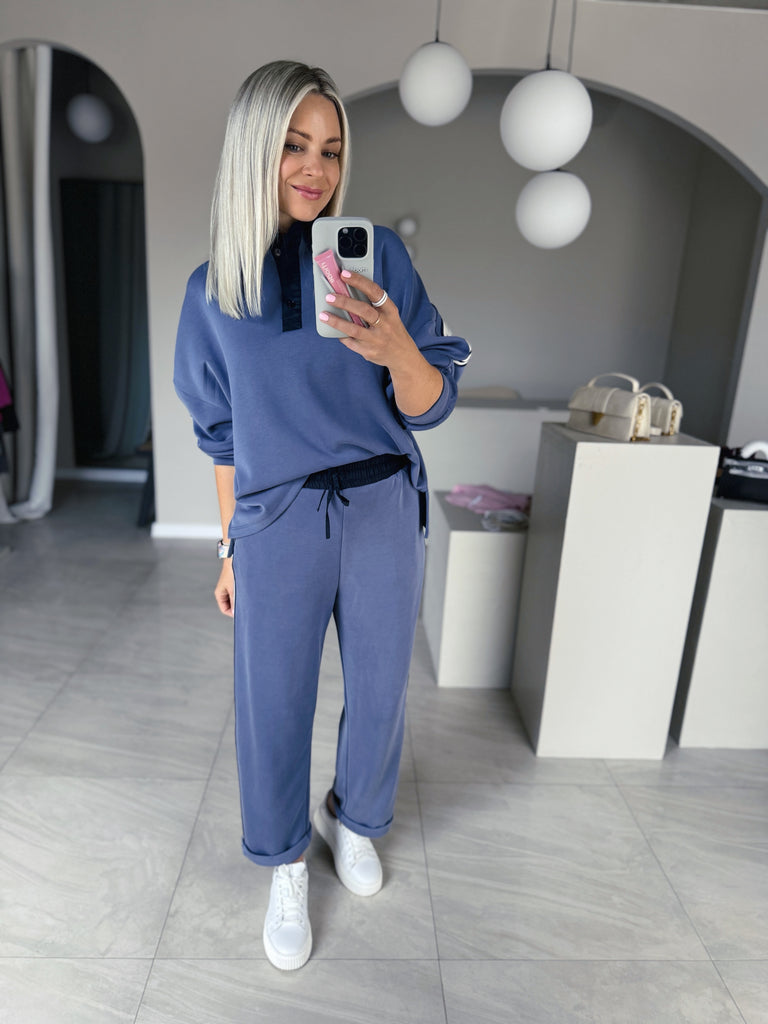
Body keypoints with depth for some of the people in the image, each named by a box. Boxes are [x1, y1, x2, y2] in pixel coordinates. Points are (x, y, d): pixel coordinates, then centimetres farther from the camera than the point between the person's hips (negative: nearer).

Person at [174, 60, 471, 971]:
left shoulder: (379, 255, -4)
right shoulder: (213, 290, 1)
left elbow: (430, 406, -7)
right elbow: (223, 434, 8)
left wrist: (395, 349, -29)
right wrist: (231, 549, 10)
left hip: (383, 514, 0)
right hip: (277, 523, 0)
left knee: (379, 692, 14)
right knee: (273, 707, 9)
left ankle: (355, 819, 47)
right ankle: (284, 868, 38)